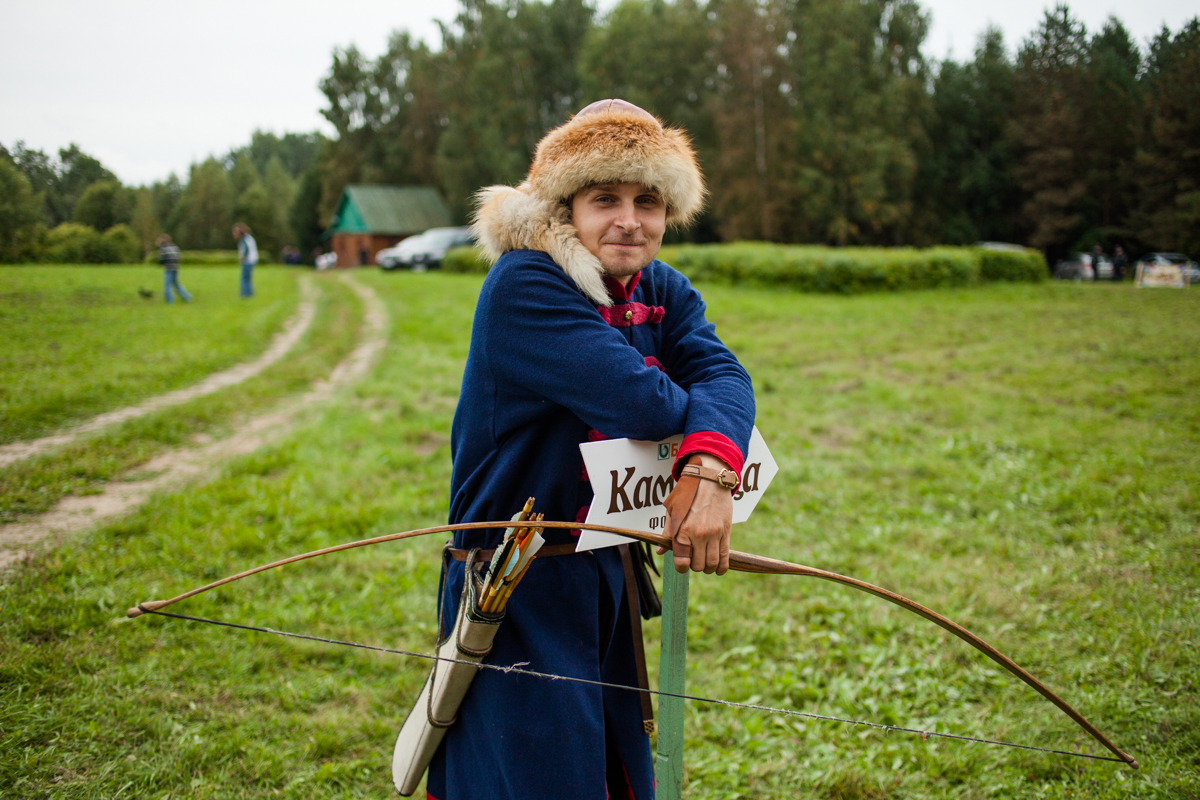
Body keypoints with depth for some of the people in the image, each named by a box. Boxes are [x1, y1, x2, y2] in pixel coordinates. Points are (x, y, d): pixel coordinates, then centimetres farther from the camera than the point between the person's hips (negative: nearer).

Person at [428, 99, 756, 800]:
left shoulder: (666, 294, 4)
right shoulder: (523, 286, -19)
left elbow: (722, 375, -15)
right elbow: (631, 396, -30)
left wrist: (712, 470, -35)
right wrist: (708, 420, -13)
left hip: (609, 581, 8)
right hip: (521, 591, -7)